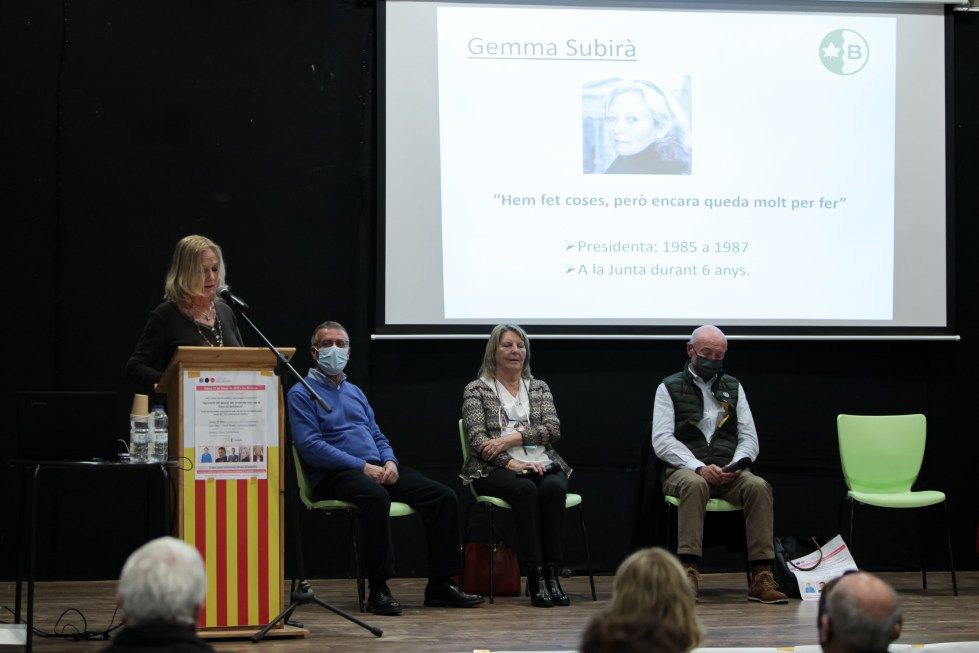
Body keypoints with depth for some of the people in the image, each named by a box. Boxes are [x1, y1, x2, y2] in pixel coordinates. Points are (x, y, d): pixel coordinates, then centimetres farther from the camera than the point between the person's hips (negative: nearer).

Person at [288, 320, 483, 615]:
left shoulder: (354, 392, 26)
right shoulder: (302, 394, 2)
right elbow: (310, 447, -11)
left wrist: (390, 462, 0)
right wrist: (363, 467, -17)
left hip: (378, 468, 7)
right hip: (335, 475, -7)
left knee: (443, 496, -12)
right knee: (375, 495, -41)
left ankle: (440, 584, -9)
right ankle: (378, 589, -36)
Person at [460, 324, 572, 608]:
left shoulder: (539, 388, 19)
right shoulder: (476, 390, 10)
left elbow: (553, 429, 3)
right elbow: (478, 439, -3)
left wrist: (512, 438, -12)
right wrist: (512, 463, -18)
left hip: (542, 464, 3)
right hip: (496, 469, -3)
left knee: (553, 488, -33)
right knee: (525, 489, -36)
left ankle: (551, 572, -32)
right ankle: (535, 575, -36)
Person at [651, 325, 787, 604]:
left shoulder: (733, 387, 20)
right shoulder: (669, 388, 8)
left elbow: (749, 438, 13)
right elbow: (662, 441, -4)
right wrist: (699, 468, -17)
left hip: (728, 472, 3)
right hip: (684, 470, -3)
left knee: (759, 486, -29)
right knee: (696, 485, -38)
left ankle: (761, 577, -34)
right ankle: (689, 572, -44)